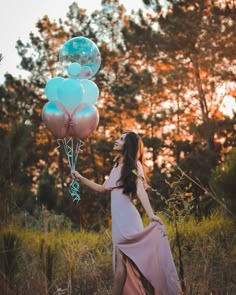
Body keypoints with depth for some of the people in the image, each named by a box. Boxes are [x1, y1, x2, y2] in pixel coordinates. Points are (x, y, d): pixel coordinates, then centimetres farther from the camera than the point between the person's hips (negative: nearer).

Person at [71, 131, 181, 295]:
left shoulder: (133, 165, 1)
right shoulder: (117, 167, 22)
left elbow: (141, 190, -11)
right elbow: (103, 188, 31)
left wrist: (151, 215, -24)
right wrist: (81, 179, 26)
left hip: (127, 217, -7)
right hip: (118, 219, 7)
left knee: (122, 261, -10)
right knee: (122, 261, 5)